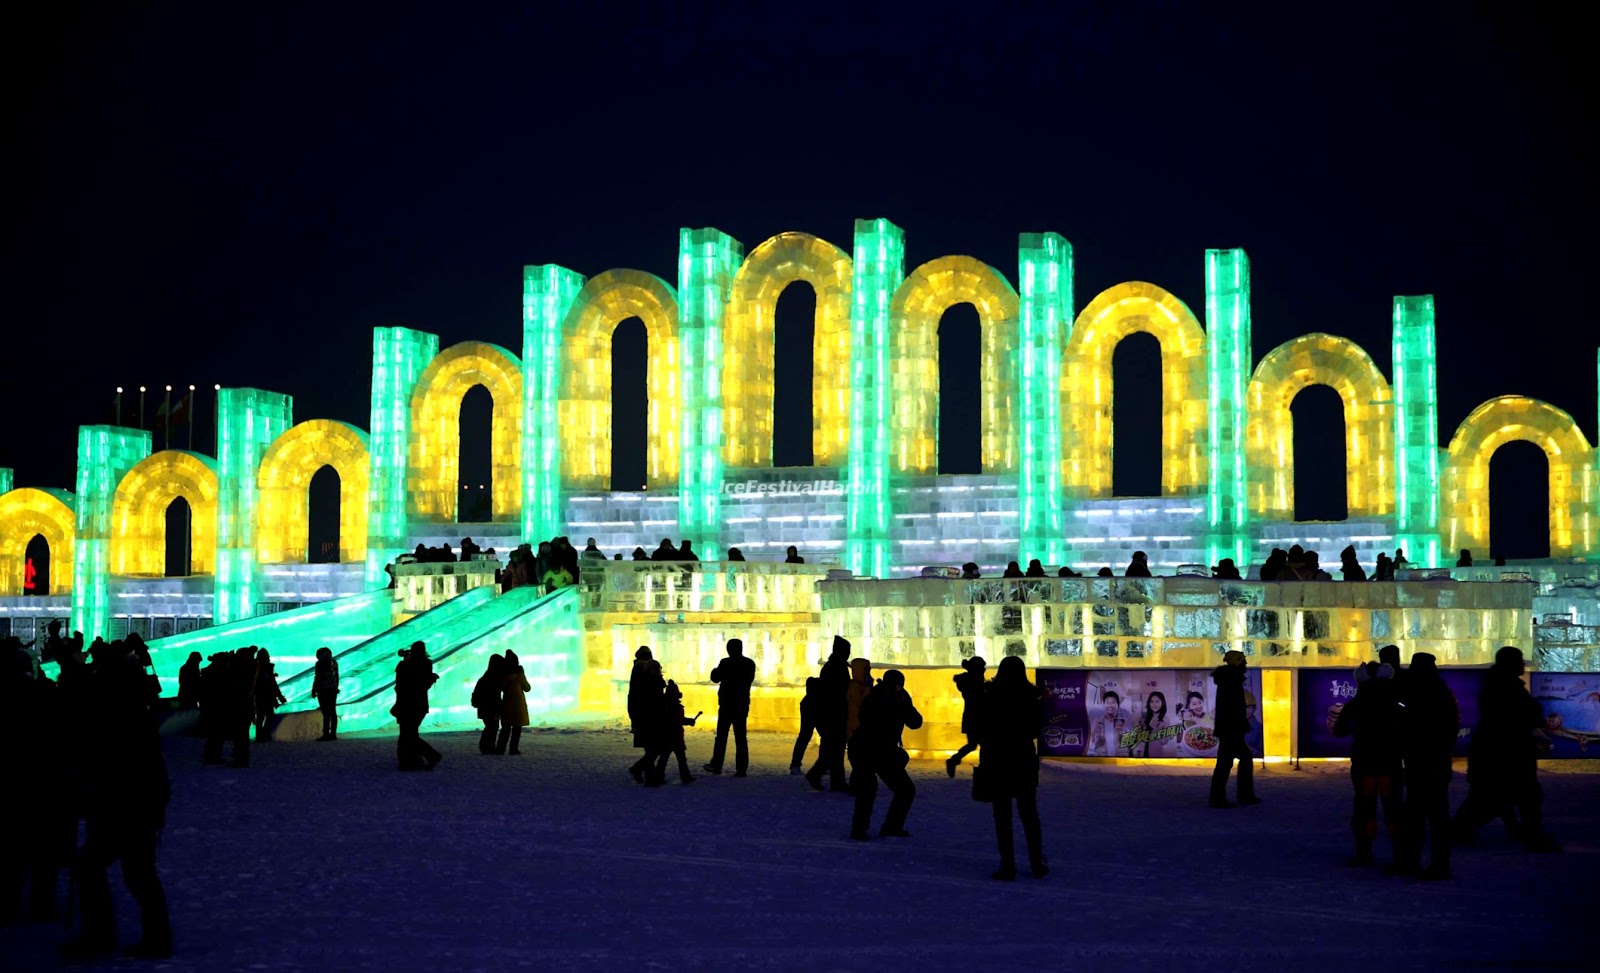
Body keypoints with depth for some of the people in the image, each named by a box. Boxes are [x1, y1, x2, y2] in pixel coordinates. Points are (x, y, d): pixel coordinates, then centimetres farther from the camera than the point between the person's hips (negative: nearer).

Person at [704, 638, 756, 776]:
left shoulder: (726, 663, -11)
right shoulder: (750, 664, 4)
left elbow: (715, 678, -2)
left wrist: (716, 670, 17)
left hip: (727, 704, -4)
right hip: (742, 705, 4)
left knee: (721, 736, 4)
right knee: (740, 737, 4)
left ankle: (716, 765, 5)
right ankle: (741, 769, -1)